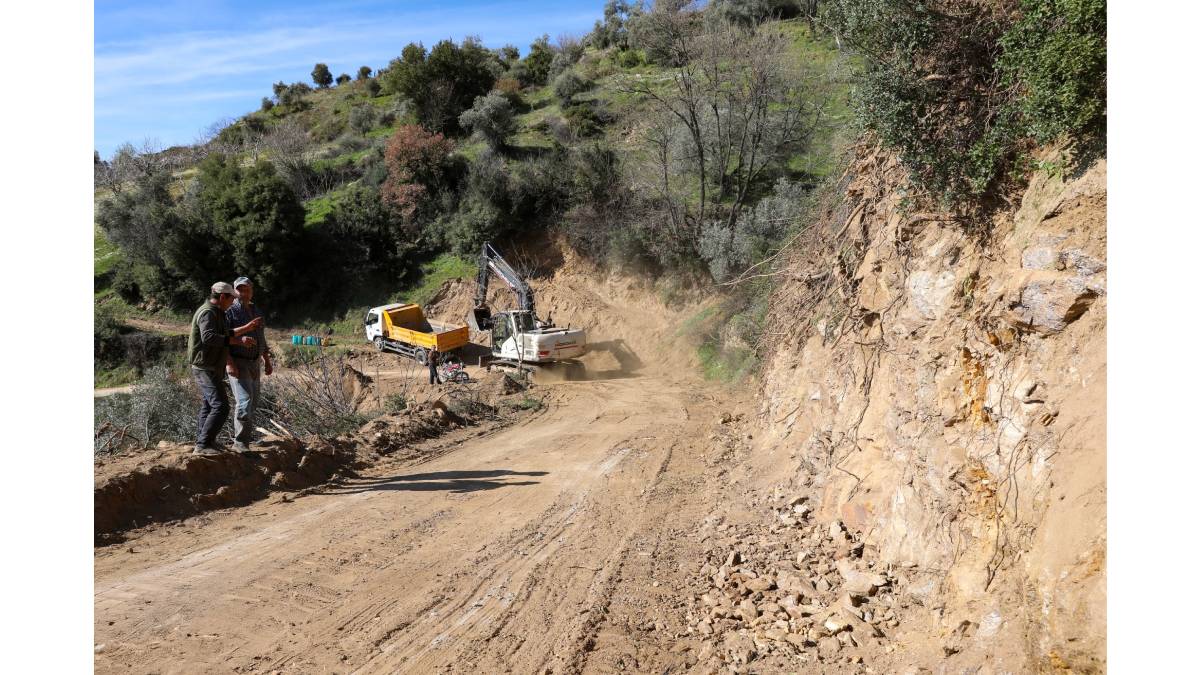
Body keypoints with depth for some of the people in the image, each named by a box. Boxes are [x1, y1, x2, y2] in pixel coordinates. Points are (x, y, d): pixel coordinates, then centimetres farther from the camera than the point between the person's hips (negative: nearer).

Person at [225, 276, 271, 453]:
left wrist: (267, 361, 18)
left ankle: (245, 434, 26)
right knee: (244, 401, -15)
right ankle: (240, 442, -12)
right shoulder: (229, 311, -9)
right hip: (237, 363, -7)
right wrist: (229, 363, -25)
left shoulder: (257, 311, 14)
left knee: (252, 402, 12)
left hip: (255, 363, 7)